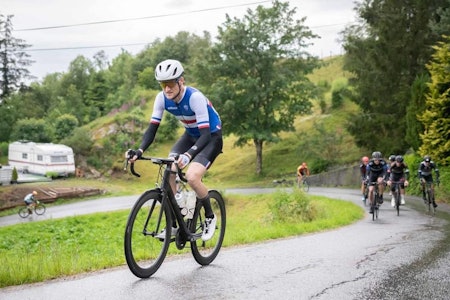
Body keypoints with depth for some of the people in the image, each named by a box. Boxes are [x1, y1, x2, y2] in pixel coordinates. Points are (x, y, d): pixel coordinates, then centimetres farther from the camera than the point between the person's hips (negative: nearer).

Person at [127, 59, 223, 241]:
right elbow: (152, 128, -14)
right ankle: (172, 225, 1)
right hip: (191, 135, 6)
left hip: (211, 136, -6)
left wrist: (188, 154, -50)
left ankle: (210, 216, 0)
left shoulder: (195, 97, -31)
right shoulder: (162, 98, -14)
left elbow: (205, 134, -34)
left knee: (191, 176, -27)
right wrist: (140, 151, -32)